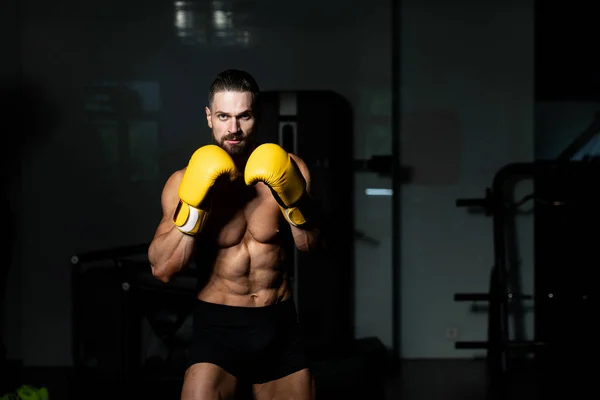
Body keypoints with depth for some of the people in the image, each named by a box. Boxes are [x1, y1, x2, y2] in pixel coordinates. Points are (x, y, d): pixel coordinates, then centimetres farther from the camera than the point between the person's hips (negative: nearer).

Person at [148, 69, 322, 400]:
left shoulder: (286, 170, 0)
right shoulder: (185, 182, -6)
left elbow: (310, 244, -8)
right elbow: (162, 269, -14)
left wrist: (291, 194, -24)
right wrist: (194, 204, -23)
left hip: (280, 324, 3)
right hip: (218, 325, -3)